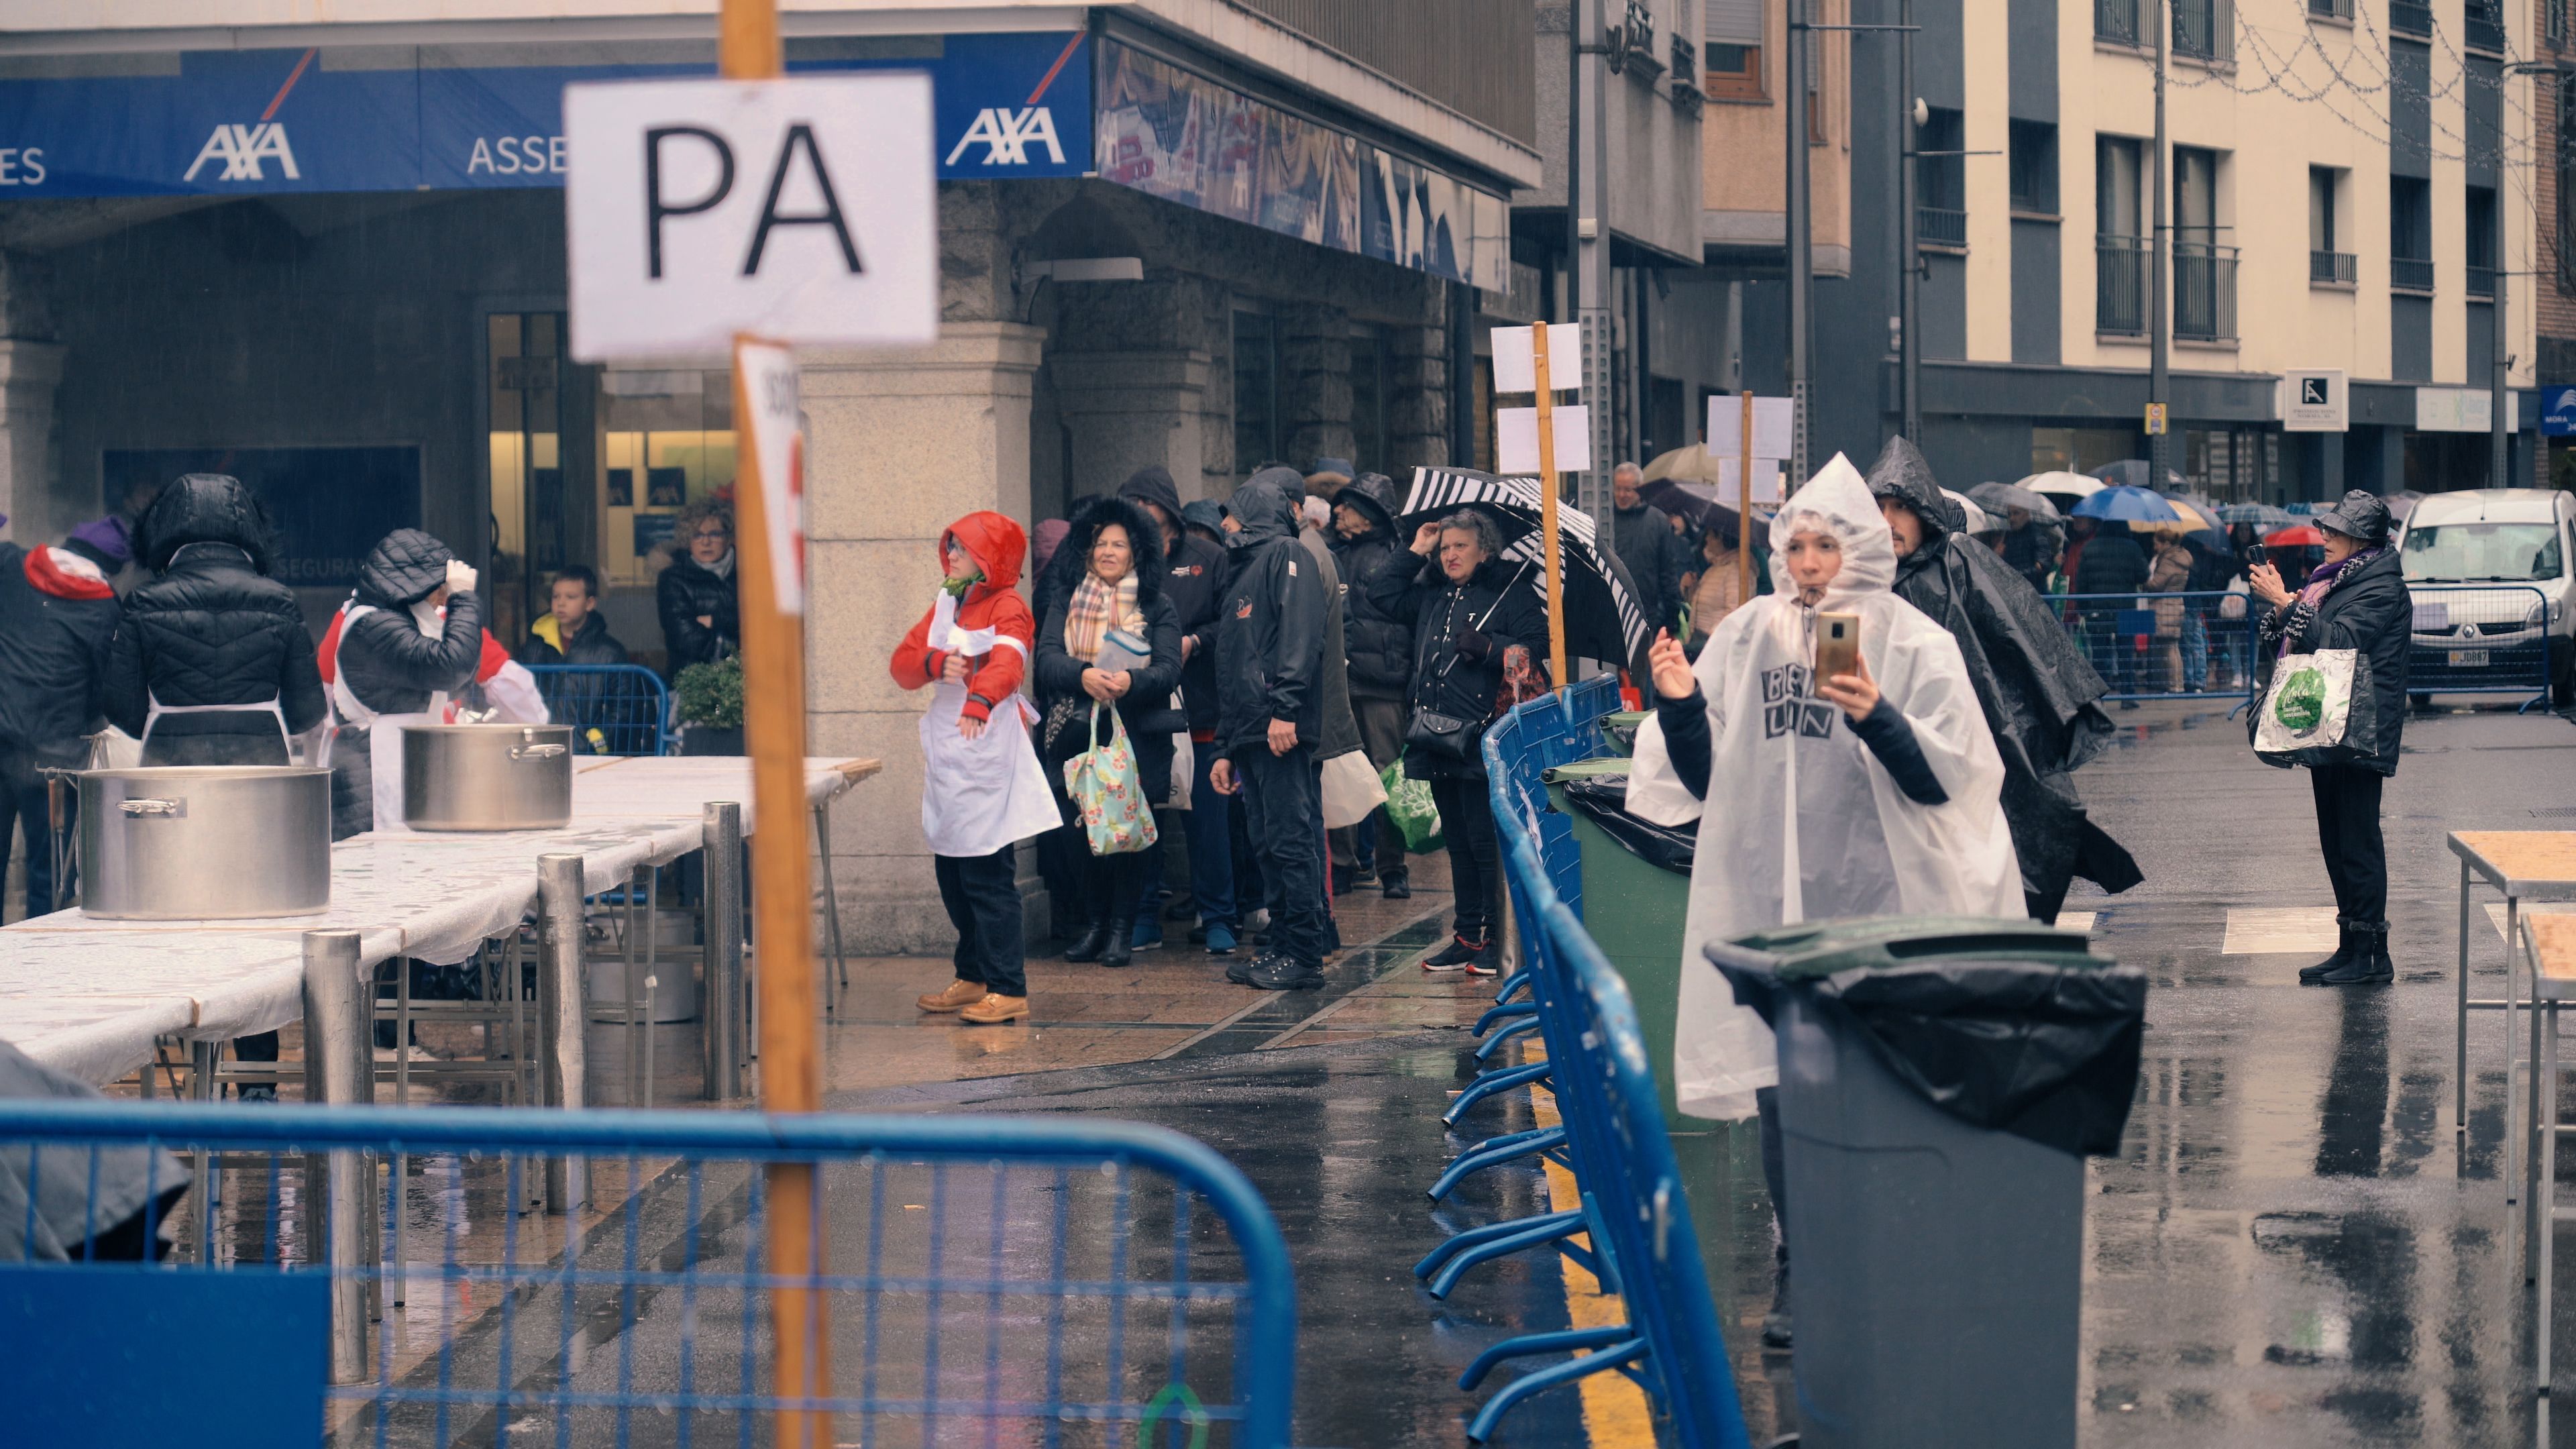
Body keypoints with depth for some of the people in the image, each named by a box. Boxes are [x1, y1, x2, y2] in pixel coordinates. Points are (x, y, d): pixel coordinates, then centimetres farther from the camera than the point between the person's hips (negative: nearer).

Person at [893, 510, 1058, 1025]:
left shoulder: (1008, 608, -7)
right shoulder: (945, 605, 16)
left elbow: (1007, 661, -28)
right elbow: (902, 664, 10)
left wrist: (979, 701, -47)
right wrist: (935, 663, -12)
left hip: (988, 752, -8)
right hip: (945, 751, 8)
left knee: (987, 875, -9)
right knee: (952, 874, 11)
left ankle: (1008, 989, -7)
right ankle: (973, 977, 23)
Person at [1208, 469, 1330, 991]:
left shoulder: (1287, 555, -1)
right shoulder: (1243, 570, 27)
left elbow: (1302, 632, -16)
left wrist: (1286, 707, -26)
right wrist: (1226, 748, 23)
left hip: (1281, 732, -10)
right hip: (1249, 733, 10)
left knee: (1291, 840, -9)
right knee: (1268, 844, 9)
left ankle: (1304, 956, -8)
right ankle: (1282, 948, 12)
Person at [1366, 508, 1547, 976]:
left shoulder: (1510, 593, -1)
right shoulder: (1430, 596, 19)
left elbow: (1537, 646, -8)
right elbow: (1380, 591, 24)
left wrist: (1489, 647, -16)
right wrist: (1415, 552, 17)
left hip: (1480, 739, -7)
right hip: (1436, 740, 7)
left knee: (1485, 841, -7)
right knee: (1457, 842, 11)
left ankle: (1495, 938, -1)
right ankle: (1466, 937, 17)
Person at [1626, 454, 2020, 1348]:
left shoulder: (1916, 645, -1)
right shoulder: (1744, 639, 9)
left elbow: (1947, 780, -8)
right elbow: (1703, 777, 12)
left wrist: (1877, 719, -23)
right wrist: (1680, 707, -5)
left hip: (1880, 906, -3)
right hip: (1769, 898, 3)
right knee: (1780, 1086, 3)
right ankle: (1800, 1269, 13)